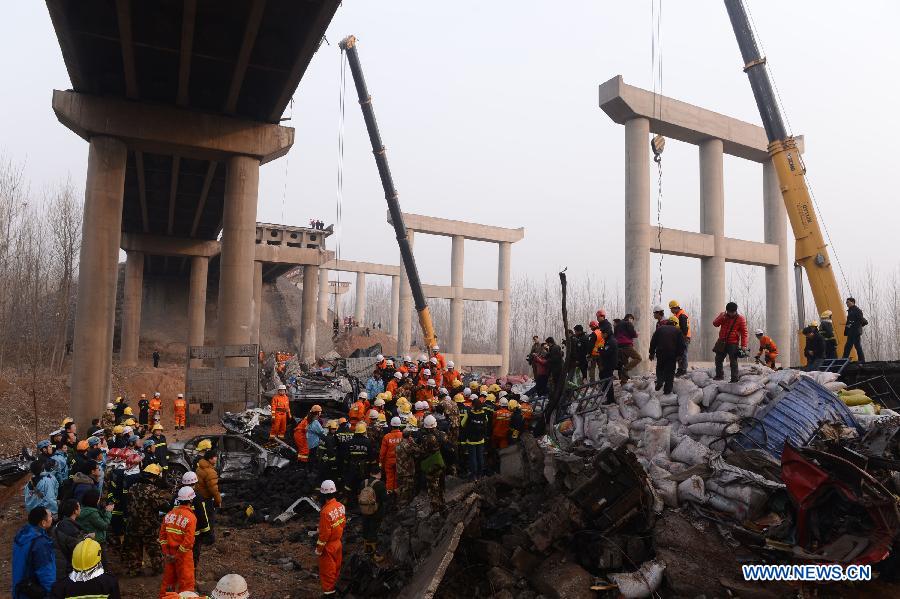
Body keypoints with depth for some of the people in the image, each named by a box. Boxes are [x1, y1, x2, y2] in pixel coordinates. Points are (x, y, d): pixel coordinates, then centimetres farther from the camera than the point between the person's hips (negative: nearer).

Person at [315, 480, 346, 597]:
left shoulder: (326, 511, -30)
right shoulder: (341, 506, -8)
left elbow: (324, 533, -24)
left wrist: (318, 549, -11)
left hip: (328, 546, -7)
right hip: (338, 543, 7)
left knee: (327, 570, 10)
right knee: (336, 567, 23)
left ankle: (329, 592, 21)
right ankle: (334, 585, 39)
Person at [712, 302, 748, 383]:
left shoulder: (740, 319, -6)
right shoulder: (723, 315, 5)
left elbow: (744, 333, -7)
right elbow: (715, 324, -2)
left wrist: (743, 345, -13)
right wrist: (721, 317, -19)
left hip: (733, 344, -4)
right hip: (722, 343, 5)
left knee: (733, 362, -4)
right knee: (718, 359, 13)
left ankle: (734, 379, 1)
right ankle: (719, 375, 28)